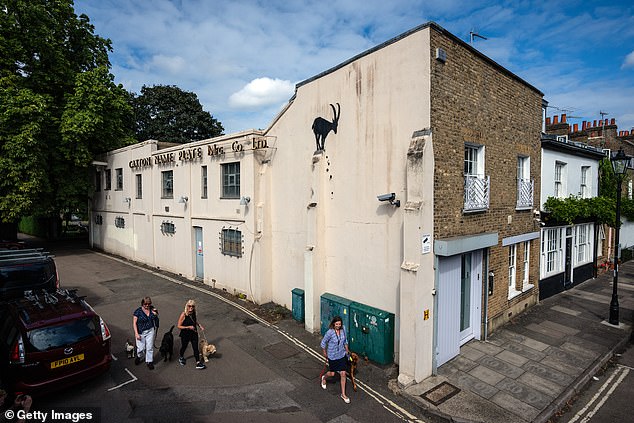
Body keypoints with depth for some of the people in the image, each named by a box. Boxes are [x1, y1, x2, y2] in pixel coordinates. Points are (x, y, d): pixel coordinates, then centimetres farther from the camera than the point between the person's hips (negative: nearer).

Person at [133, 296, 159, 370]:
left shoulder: (152, 309, -2)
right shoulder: (138, 311, -12)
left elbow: (156, 319, 13)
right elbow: (134, 323, -11)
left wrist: (155, 314, -10)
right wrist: (136, 333, -17)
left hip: (150, 331, 2)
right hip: (141, 332, -2)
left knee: (150, 347, 6)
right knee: (141, 347, 6)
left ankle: (149, 362, 21)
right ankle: (138, 356, 39)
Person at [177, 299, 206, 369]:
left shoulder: (193, 313, -6)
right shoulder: (183, 314, -23)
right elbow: (179, 326, -17)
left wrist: (200, 325, 2)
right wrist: (188, 327, -25)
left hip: (194, 333, 3)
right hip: (185, 334, -3)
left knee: (195, 348, 3)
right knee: (184, 347, 20)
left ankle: (198, 362, 10)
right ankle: (181, 357, 50)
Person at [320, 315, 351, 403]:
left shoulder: (343, 329, -11)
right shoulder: (330, 332, -26)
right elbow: (323, 343, -12)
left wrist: (347, 350, 13)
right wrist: (325, 353, -2)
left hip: (342, 355, 3)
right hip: (332, 356, -3)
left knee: (343, 374, 3)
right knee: (332, 374, 14)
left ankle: (343, 394, 20)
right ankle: (324, 377, 49)